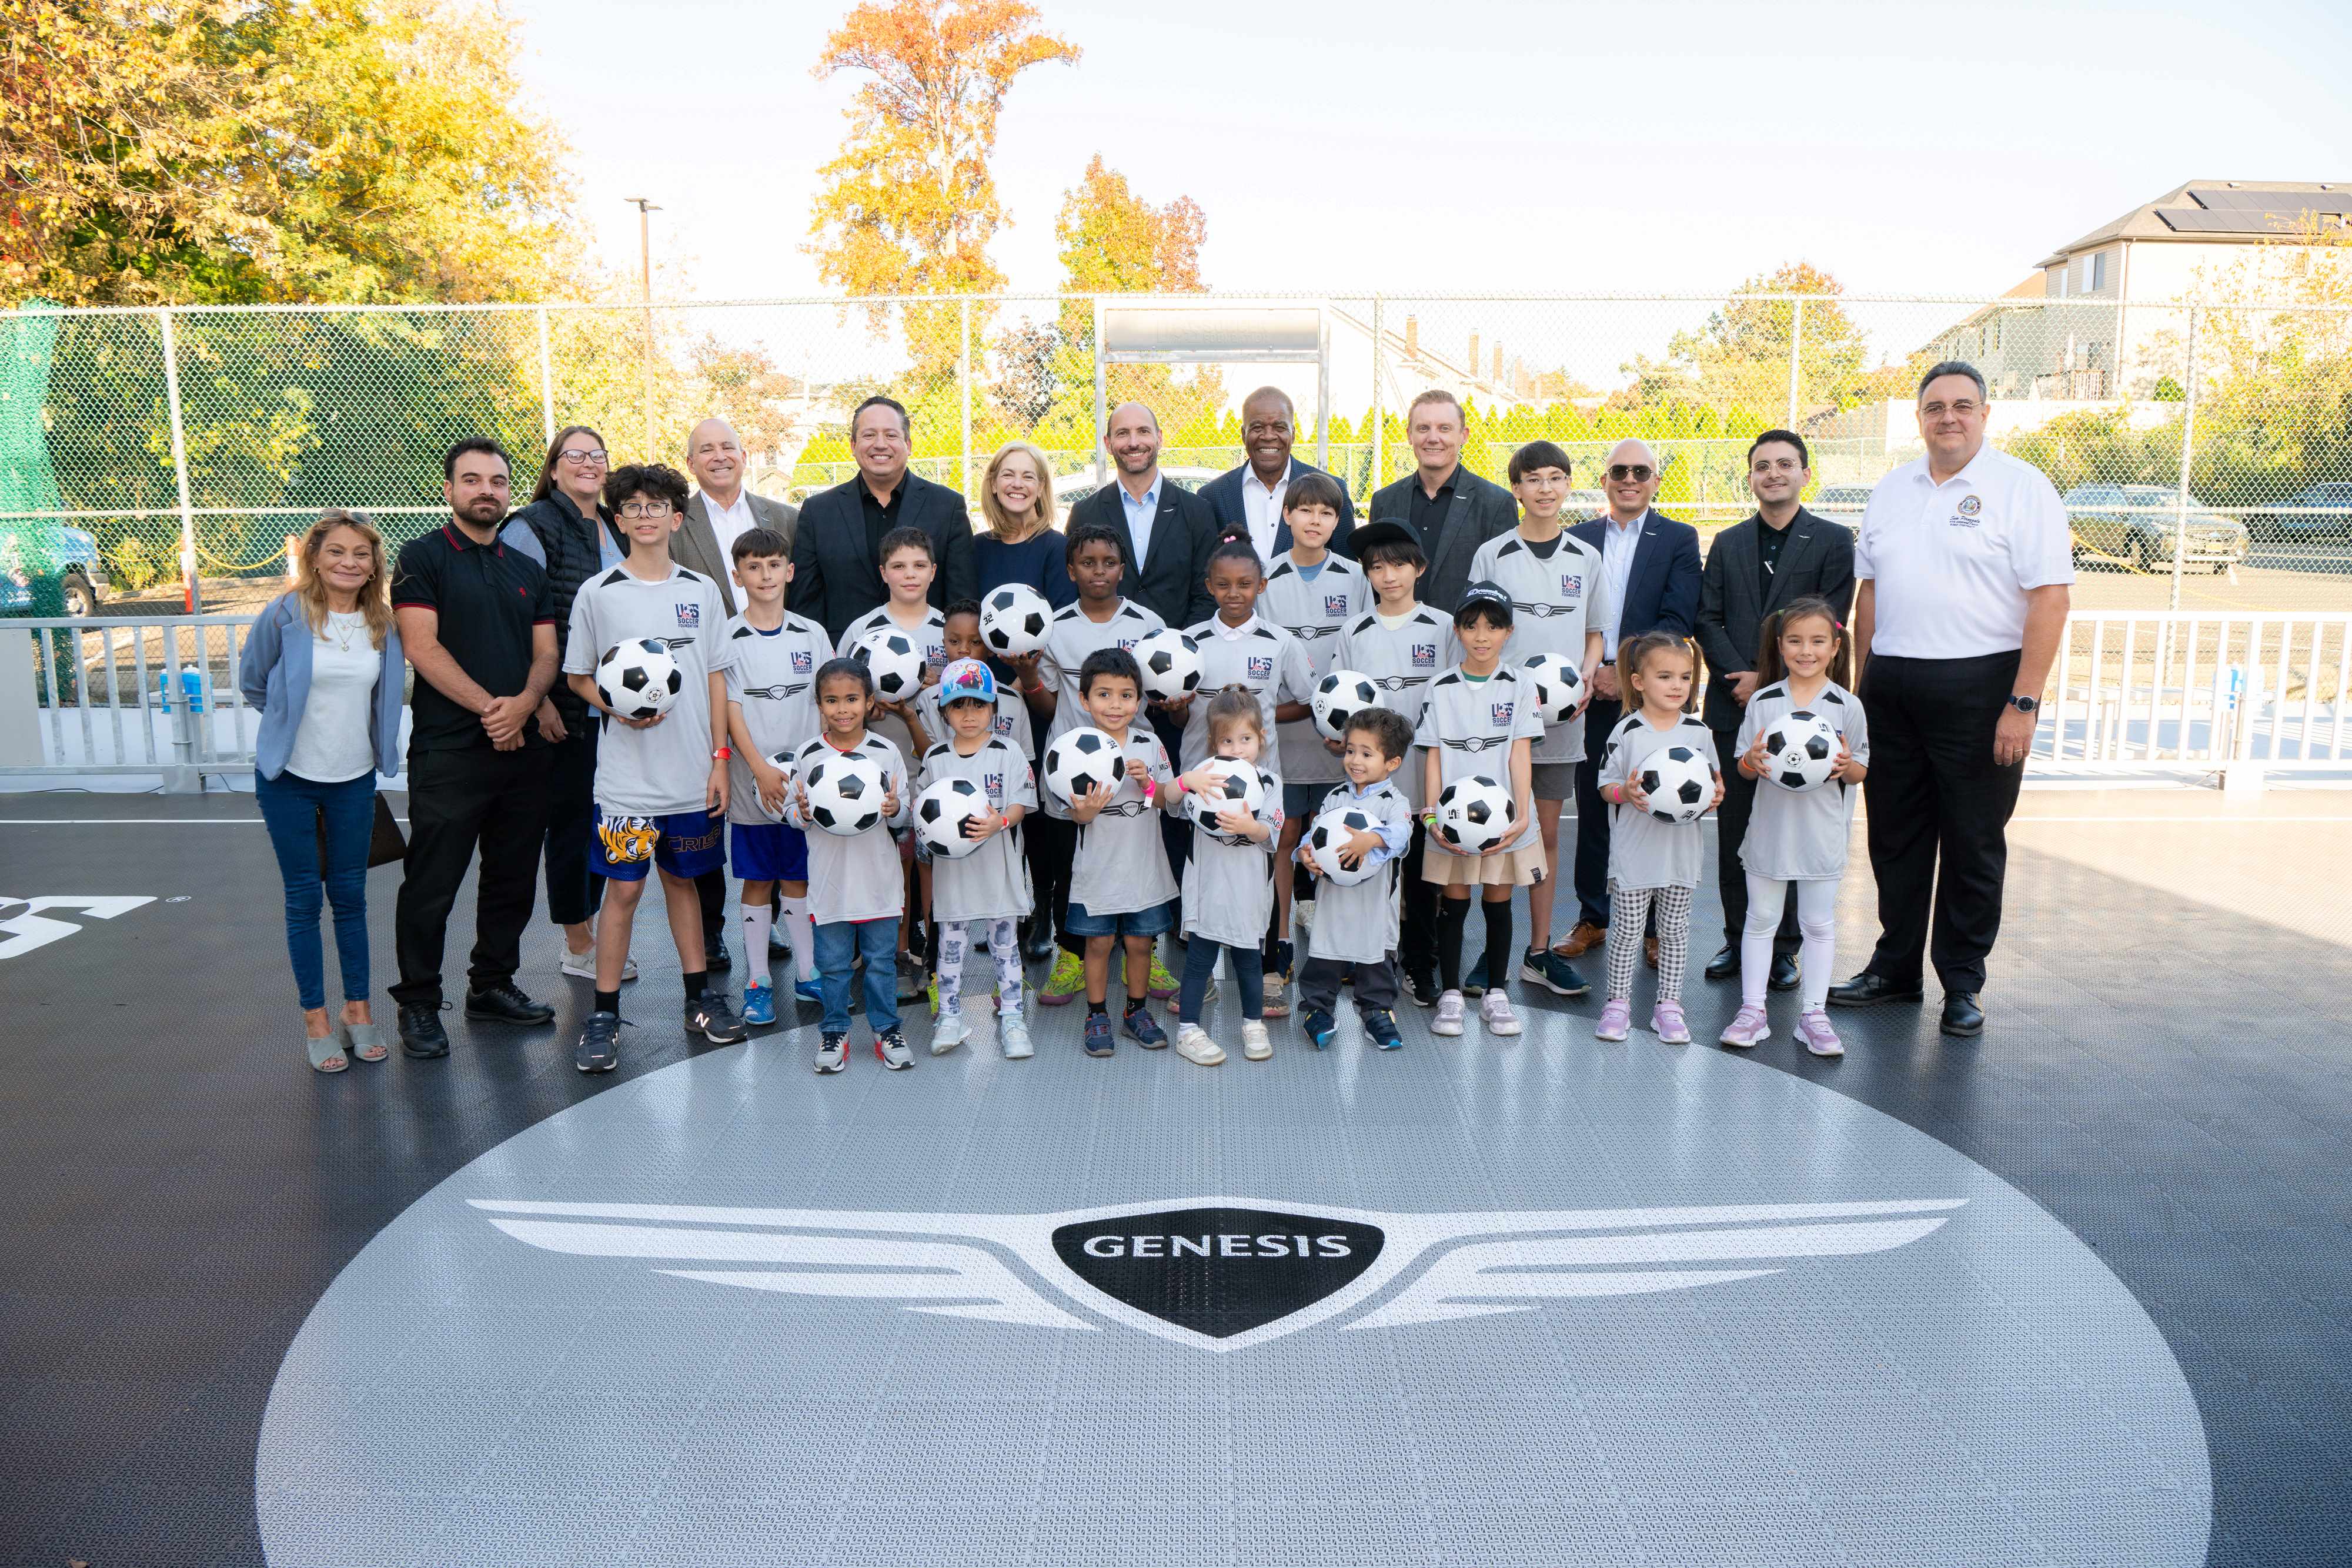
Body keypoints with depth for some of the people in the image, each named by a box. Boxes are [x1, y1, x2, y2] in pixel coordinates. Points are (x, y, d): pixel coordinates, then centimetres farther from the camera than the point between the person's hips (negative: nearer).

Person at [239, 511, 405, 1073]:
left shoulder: (384, 624, -3)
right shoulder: (285, 615, -12)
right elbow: (252, 683, 2)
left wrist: (348, 726, 11)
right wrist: (295, 720, 6)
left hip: (355, 779, 2)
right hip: (289, 778, -2)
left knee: (350, 894, 9)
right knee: (304, 896, 5)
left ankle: (357, 1008, 21)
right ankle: (315, 1017, 15)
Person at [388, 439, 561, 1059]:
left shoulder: (528, 570, 16)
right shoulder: (422, 558, -1)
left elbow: (546, 653, 10)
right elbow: (422, 648, -10)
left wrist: (523, 703, -10)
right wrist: (490, 707, -13)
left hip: (523, 747, 6)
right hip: (448, 750, -5)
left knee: (513, 877, 12)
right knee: (432, 883, -1)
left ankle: (493, 984, 27)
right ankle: (419, 1004, 10)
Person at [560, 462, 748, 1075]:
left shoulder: (702, 590, 5)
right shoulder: (598, 594, 0)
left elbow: (716, 677, 7)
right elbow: (578, 677, 6)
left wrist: (720, 758, 2)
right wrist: (619, 709, -13)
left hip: (693, 773, 2)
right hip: (627, 776, -2)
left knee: (683, 880, 14)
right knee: (623, 887, 0)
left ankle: (700, 996, 25)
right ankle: (604, 1014, 10)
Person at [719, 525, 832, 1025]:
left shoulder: (811, 634, 6)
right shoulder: (729, 638, -2)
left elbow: (826, 703, 8)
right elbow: (731, 711, -7)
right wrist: (763, 771, -16)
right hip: (754, 782, -2)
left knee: (798, 877, 11)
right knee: (758, 881, 5)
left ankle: (807, 974, 20)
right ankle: (758, 982, 14)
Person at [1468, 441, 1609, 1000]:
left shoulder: (1586, 557, 9)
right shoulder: (1492, 555, 1)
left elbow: (1594, 634, 16)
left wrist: (1586, 677, -3)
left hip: (1562, 714, 3)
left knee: (1547, 832, 9)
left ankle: (1540, 952, 16)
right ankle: (1494, 950, 10)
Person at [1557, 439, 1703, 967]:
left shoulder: (1679, 539, 5)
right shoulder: (1577, 539, 11)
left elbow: (1678, 620, -5)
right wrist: (1589, 672, -8)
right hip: (1592, 695, 2)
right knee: (1592, 811, 8)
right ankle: (1592, 919, 19)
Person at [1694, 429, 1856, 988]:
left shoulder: (1833, 541, 3)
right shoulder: (1727, 543, 13)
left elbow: (1826, 625, -5)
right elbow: (1708, 621, 6)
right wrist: (1739, 678, -9)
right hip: (1734, 707, 3)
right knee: (1734, 827, 7)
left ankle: (1783, 947, 10)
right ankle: (1738, 939, 17)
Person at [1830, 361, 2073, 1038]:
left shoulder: (2021, 487, -5)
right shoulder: (1892, 489, 12)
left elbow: (2050, 597, -11)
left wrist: (2023, 703, -17)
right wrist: (1863, 683, 11)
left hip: (1979, 685, -5)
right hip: (1891, 685, 5)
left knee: (1973, 843, 4)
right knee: (1895, 836, 11)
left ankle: (1962, 986, 16)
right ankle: (1895, 969, 24)